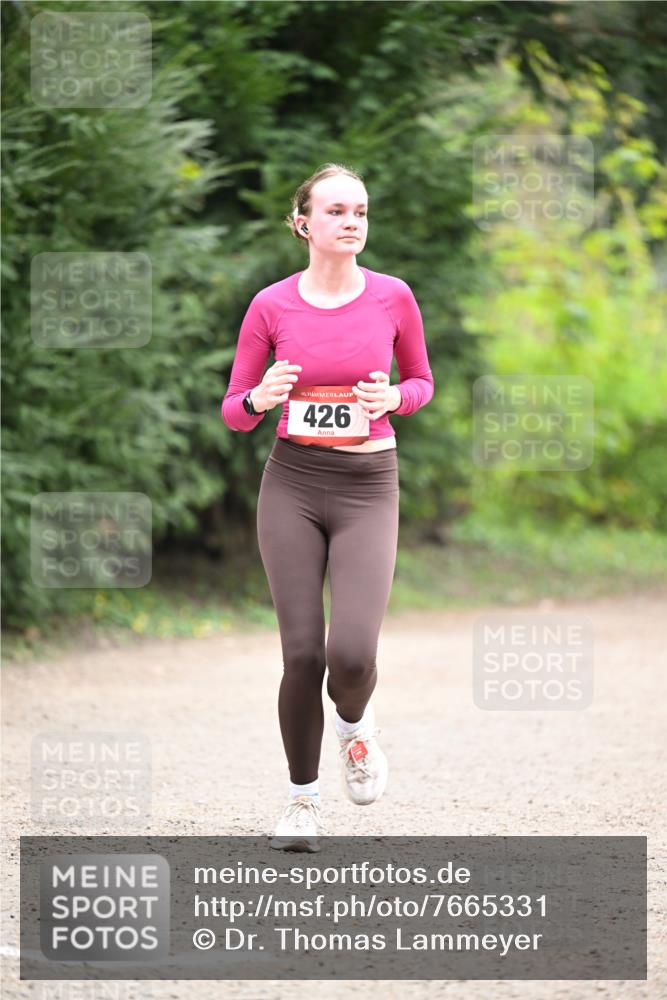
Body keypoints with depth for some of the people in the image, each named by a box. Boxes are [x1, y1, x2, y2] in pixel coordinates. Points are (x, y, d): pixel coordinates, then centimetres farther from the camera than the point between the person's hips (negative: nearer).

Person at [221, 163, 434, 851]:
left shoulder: (392, 297, -2)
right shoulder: (271, 306, -2)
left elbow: (421, 382, 13)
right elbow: (235, 412, 5)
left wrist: (393, 399, -10)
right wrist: (260, 399, -18)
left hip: (368, 488, 0)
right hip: (292, 484, 0)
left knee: (352, 652, -16)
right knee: (302, 653, -4)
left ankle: (354, 727, 21)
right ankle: (303, 800, 16)